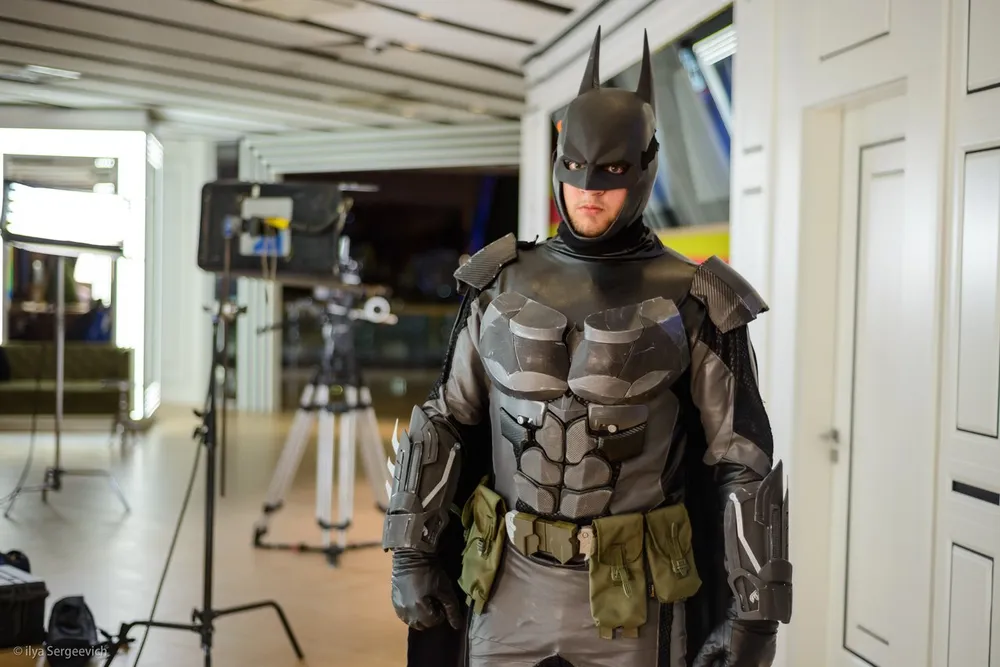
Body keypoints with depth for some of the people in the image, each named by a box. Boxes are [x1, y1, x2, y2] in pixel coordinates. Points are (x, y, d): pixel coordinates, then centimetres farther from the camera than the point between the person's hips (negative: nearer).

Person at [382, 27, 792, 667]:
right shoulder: (504, 286, 2)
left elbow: (745, 463, -6)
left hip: (628, 593, -2)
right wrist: (412, 553, 3)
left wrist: (757, 610, -10)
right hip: (511, 579, 3)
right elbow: (446, 423, 8)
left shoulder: (694, 304, -7)